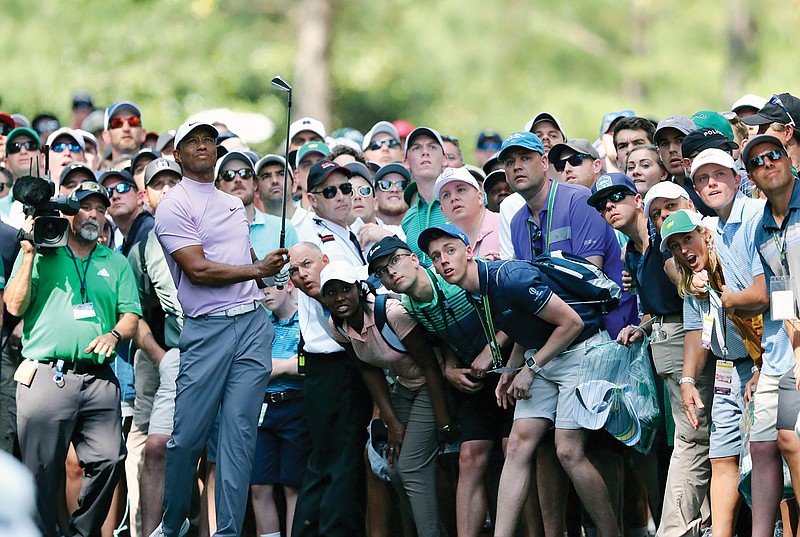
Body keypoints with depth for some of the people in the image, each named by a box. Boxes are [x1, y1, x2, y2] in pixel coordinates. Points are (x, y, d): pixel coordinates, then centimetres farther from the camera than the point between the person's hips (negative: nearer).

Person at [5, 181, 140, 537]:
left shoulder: (116, 263, 20)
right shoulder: (40, 254, 12)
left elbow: (131, 315, 13)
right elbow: (15, 306, 2)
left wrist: (114, 335, -9)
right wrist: (29, 254, -4)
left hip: (98, 379, 2)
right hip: (45, 376, -2)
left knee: (109, 460, -9)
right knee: (43, 469, -5)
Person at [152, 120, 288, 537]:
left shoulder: (233, 203, 20)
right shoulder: (174, 206, -3)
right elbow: (198, 270, -12)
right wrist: (257, 270, -7)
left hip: (253, 323, 5)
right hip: (207, 328, -5)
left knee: (240, 433, -1)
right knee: (187, 435, -5)